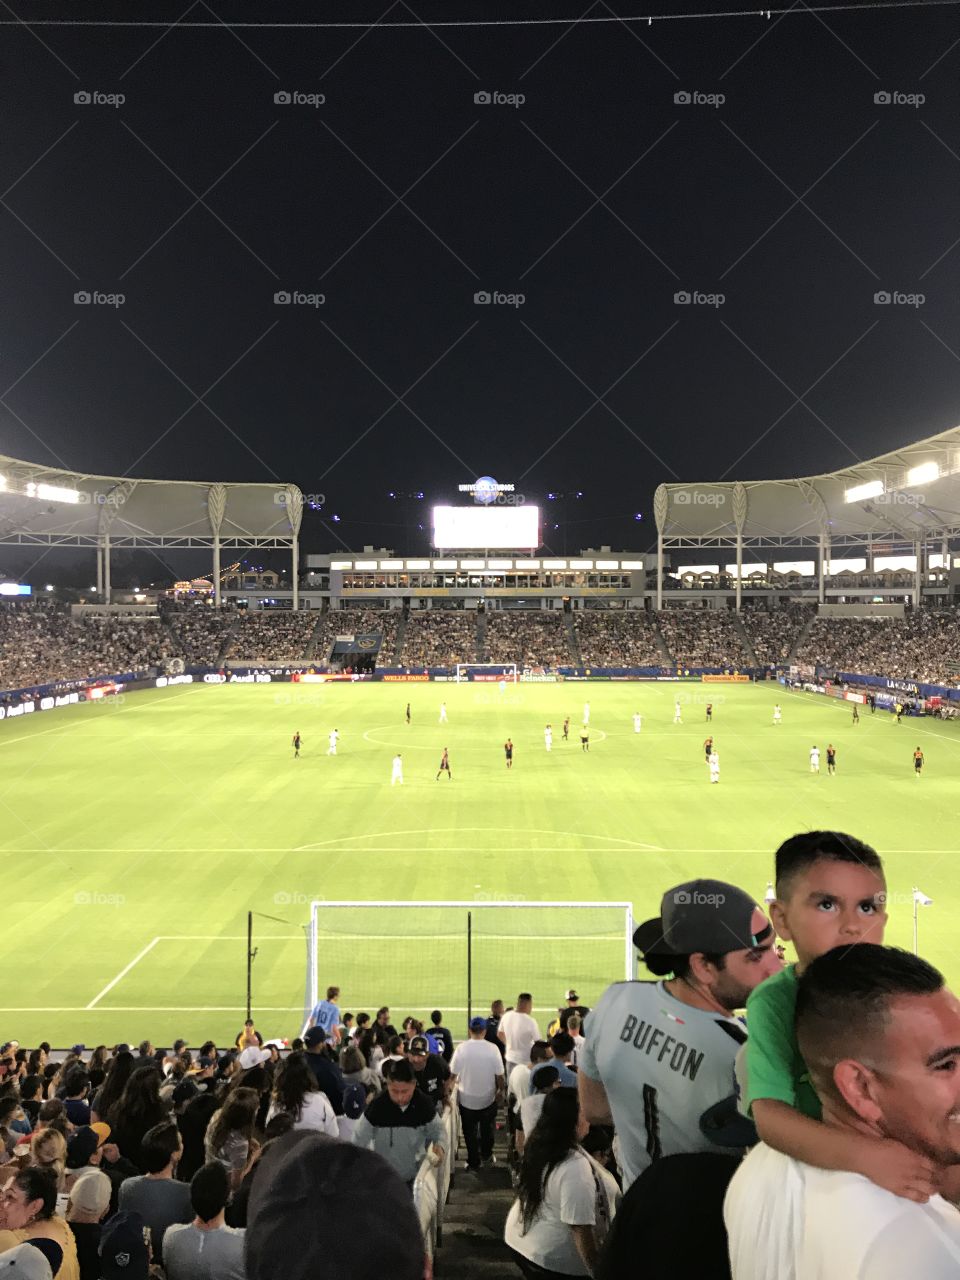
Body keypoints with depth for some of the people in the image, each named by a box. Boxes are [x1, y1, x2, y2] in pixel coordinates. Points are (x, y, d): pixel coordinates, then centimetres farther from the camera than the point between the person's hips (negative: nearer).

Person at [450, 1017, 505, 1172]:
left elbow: (453, 1074, -11)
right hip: (488, 1099, 1)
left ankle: (474, 1162, 25)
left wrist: (456, 1081, 11)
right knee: (487, 1129, 25)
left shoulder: (461, 1048, -17)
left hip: (466, 1099, -1)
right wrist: (501, 1091, 6)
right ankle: (486, 1155, 40)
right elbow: (499, 1075, -12)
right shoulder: (492, 1049, -17)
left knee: (470, 1132, 17)